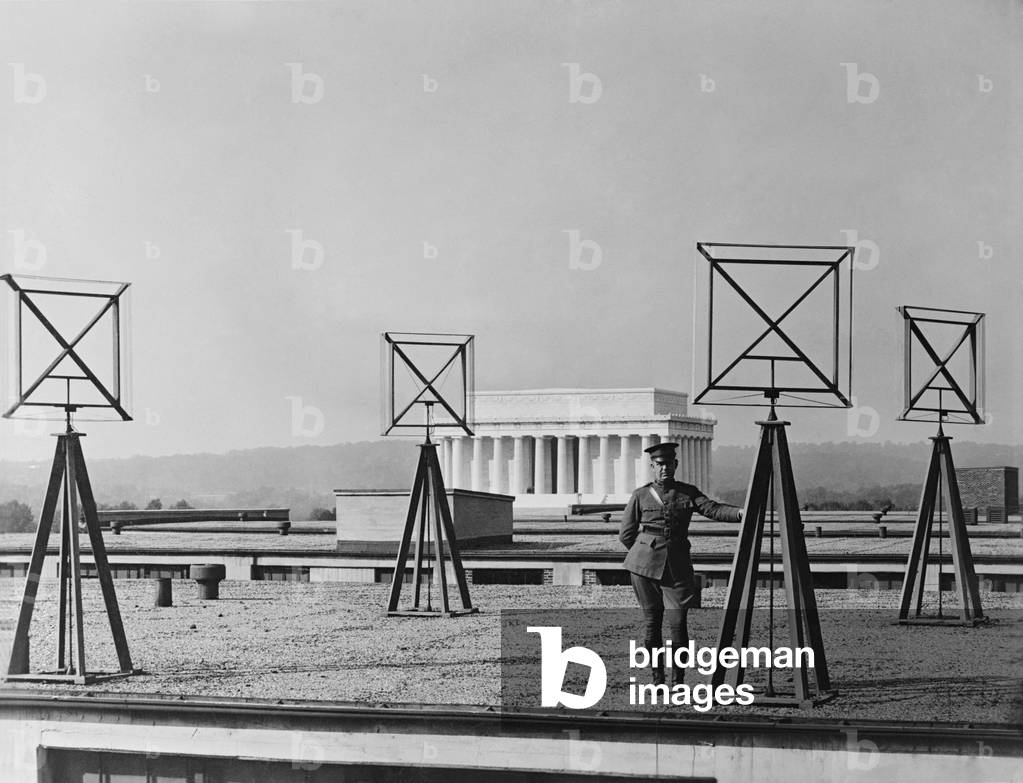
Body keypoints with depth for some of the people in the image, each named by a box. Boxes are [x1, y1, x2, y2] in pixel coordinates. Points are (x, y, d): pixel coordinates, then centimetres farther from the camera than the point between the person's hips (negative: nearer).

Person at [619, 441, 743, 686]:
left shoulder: (688, 493, 9)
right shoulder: (640, 496, 6)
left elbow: (712, 509, -7)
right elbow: (625, 534, 11)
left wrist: (740, 512, -24)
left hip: (677, 567, 0)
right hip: (645, 566, 0)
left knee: (678, 622, -8)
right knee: (651, 622, 2)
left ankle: (678, 680, 3)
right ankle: (657, 679, 13)